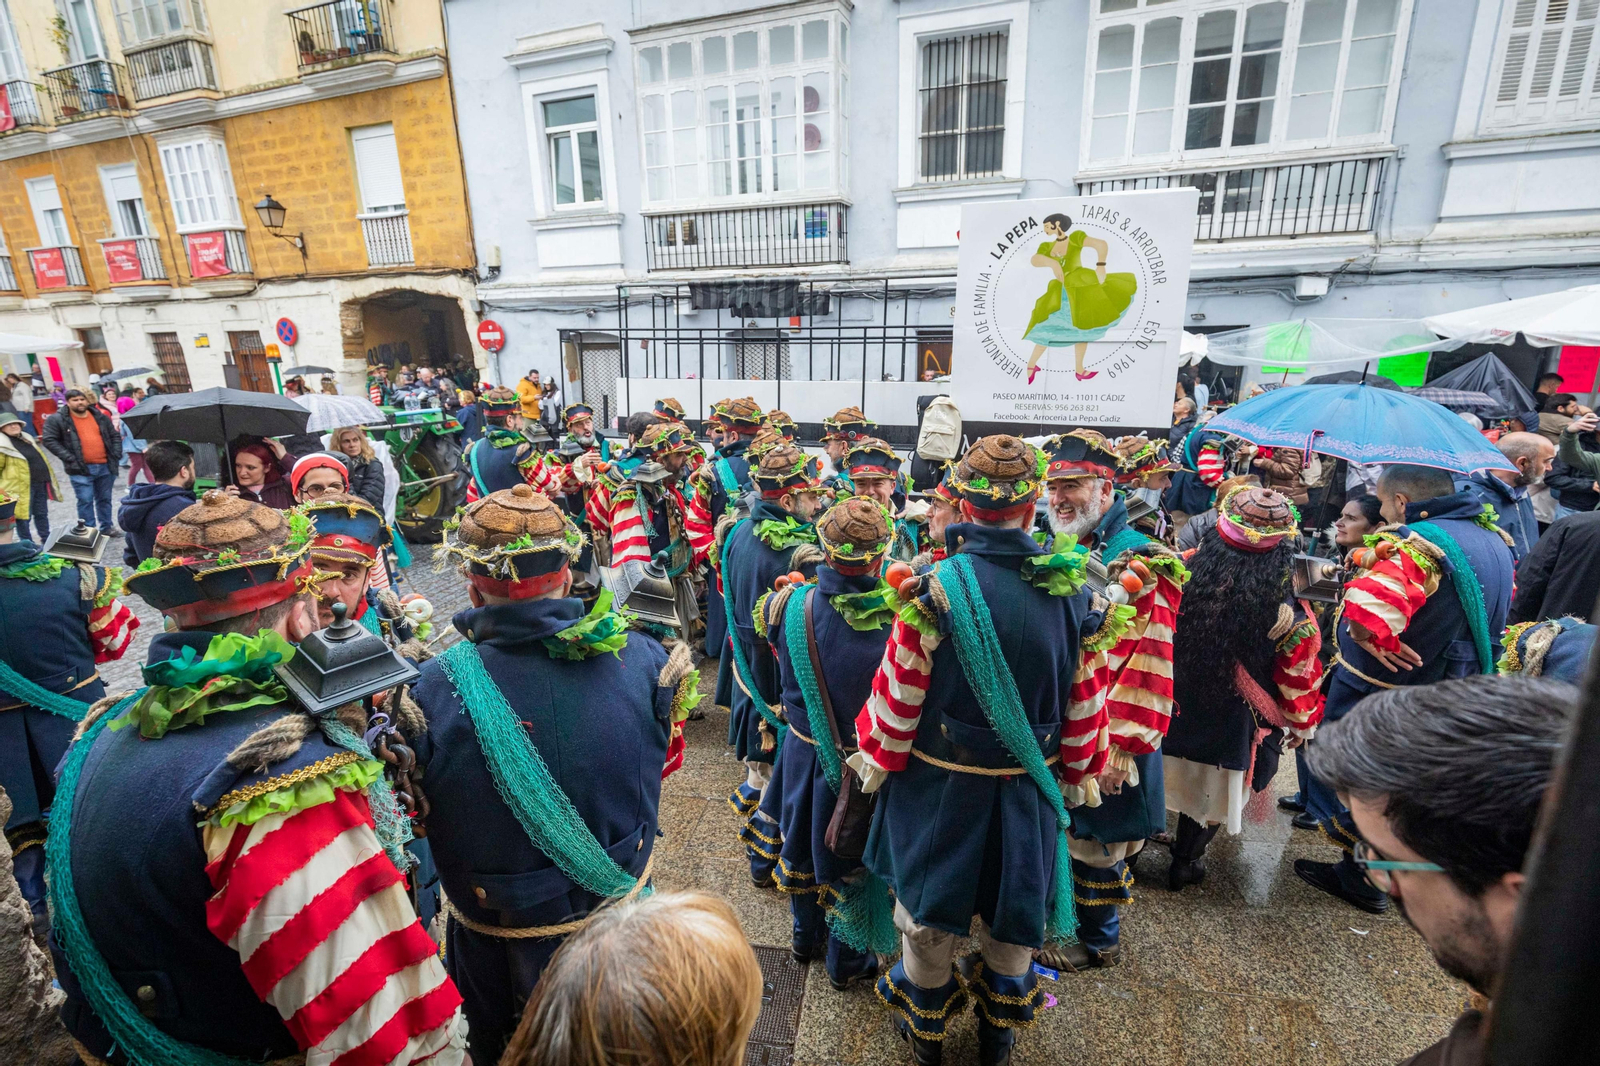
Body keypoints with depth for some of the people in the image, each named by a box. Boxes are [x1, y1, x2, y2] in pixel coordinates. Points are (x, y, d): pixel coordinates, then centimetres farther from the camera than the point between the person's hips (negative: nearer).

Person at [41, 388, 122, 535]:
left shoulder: (100, 417, 10)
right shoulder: (57, 420, -2)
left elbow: (115, 436, 17)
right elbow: (50, 440, -5)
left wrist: (116, 456, 5)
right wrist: (70, 459, -14)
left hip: (105, 466, 4)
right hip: (81, 469, -4)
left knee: (105, 499, 13)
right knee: (85, 501, -2)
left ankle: (107, 527, 24)